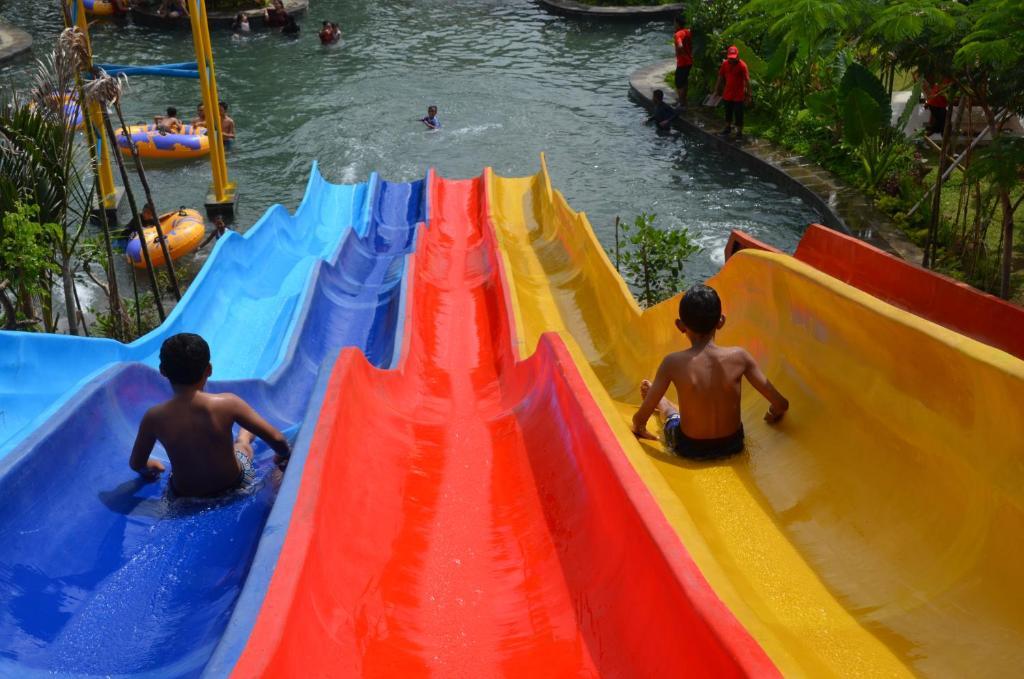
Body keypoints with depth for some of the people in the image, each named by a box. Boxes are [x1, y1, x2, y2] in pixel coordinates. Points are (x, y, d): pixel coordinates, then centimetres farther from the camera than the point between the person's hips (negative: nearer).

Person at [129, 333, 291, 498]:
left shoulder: (154, 418, -21)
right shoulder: (227, 404, -26)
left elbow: (136, 464, -5)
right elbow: (276, 439, -19)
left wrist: (148, 468, 19)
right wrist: (285, 455, 4)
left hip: (184, 495, 1)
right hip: (232, 485, -1)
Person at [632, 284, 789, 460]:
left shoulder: (673, 363, -22)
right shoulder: (739, 357, -18)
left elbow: (640, 418, -16)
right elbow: (781, 405, -11)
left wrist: (639, 429, 8)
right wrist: (772, 415, 12)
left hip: (689, 450, -1)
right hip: (732, 445, 2)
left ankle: (660, 402, 63)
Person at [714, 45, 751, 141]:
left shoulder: (742, 65, -16)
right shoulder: (725, 64, -1)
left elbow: (747, 80, -14)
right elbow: (721, 77, 10)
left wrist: (748, 94, -16)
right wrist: (717, 90, 12)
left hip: (738, 95, -5)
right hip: (727, 94, 5)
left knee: (738, 114, 0)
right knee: (728, 112, 19)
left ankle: (739, 132, 8)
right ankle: (727, 128, 36)